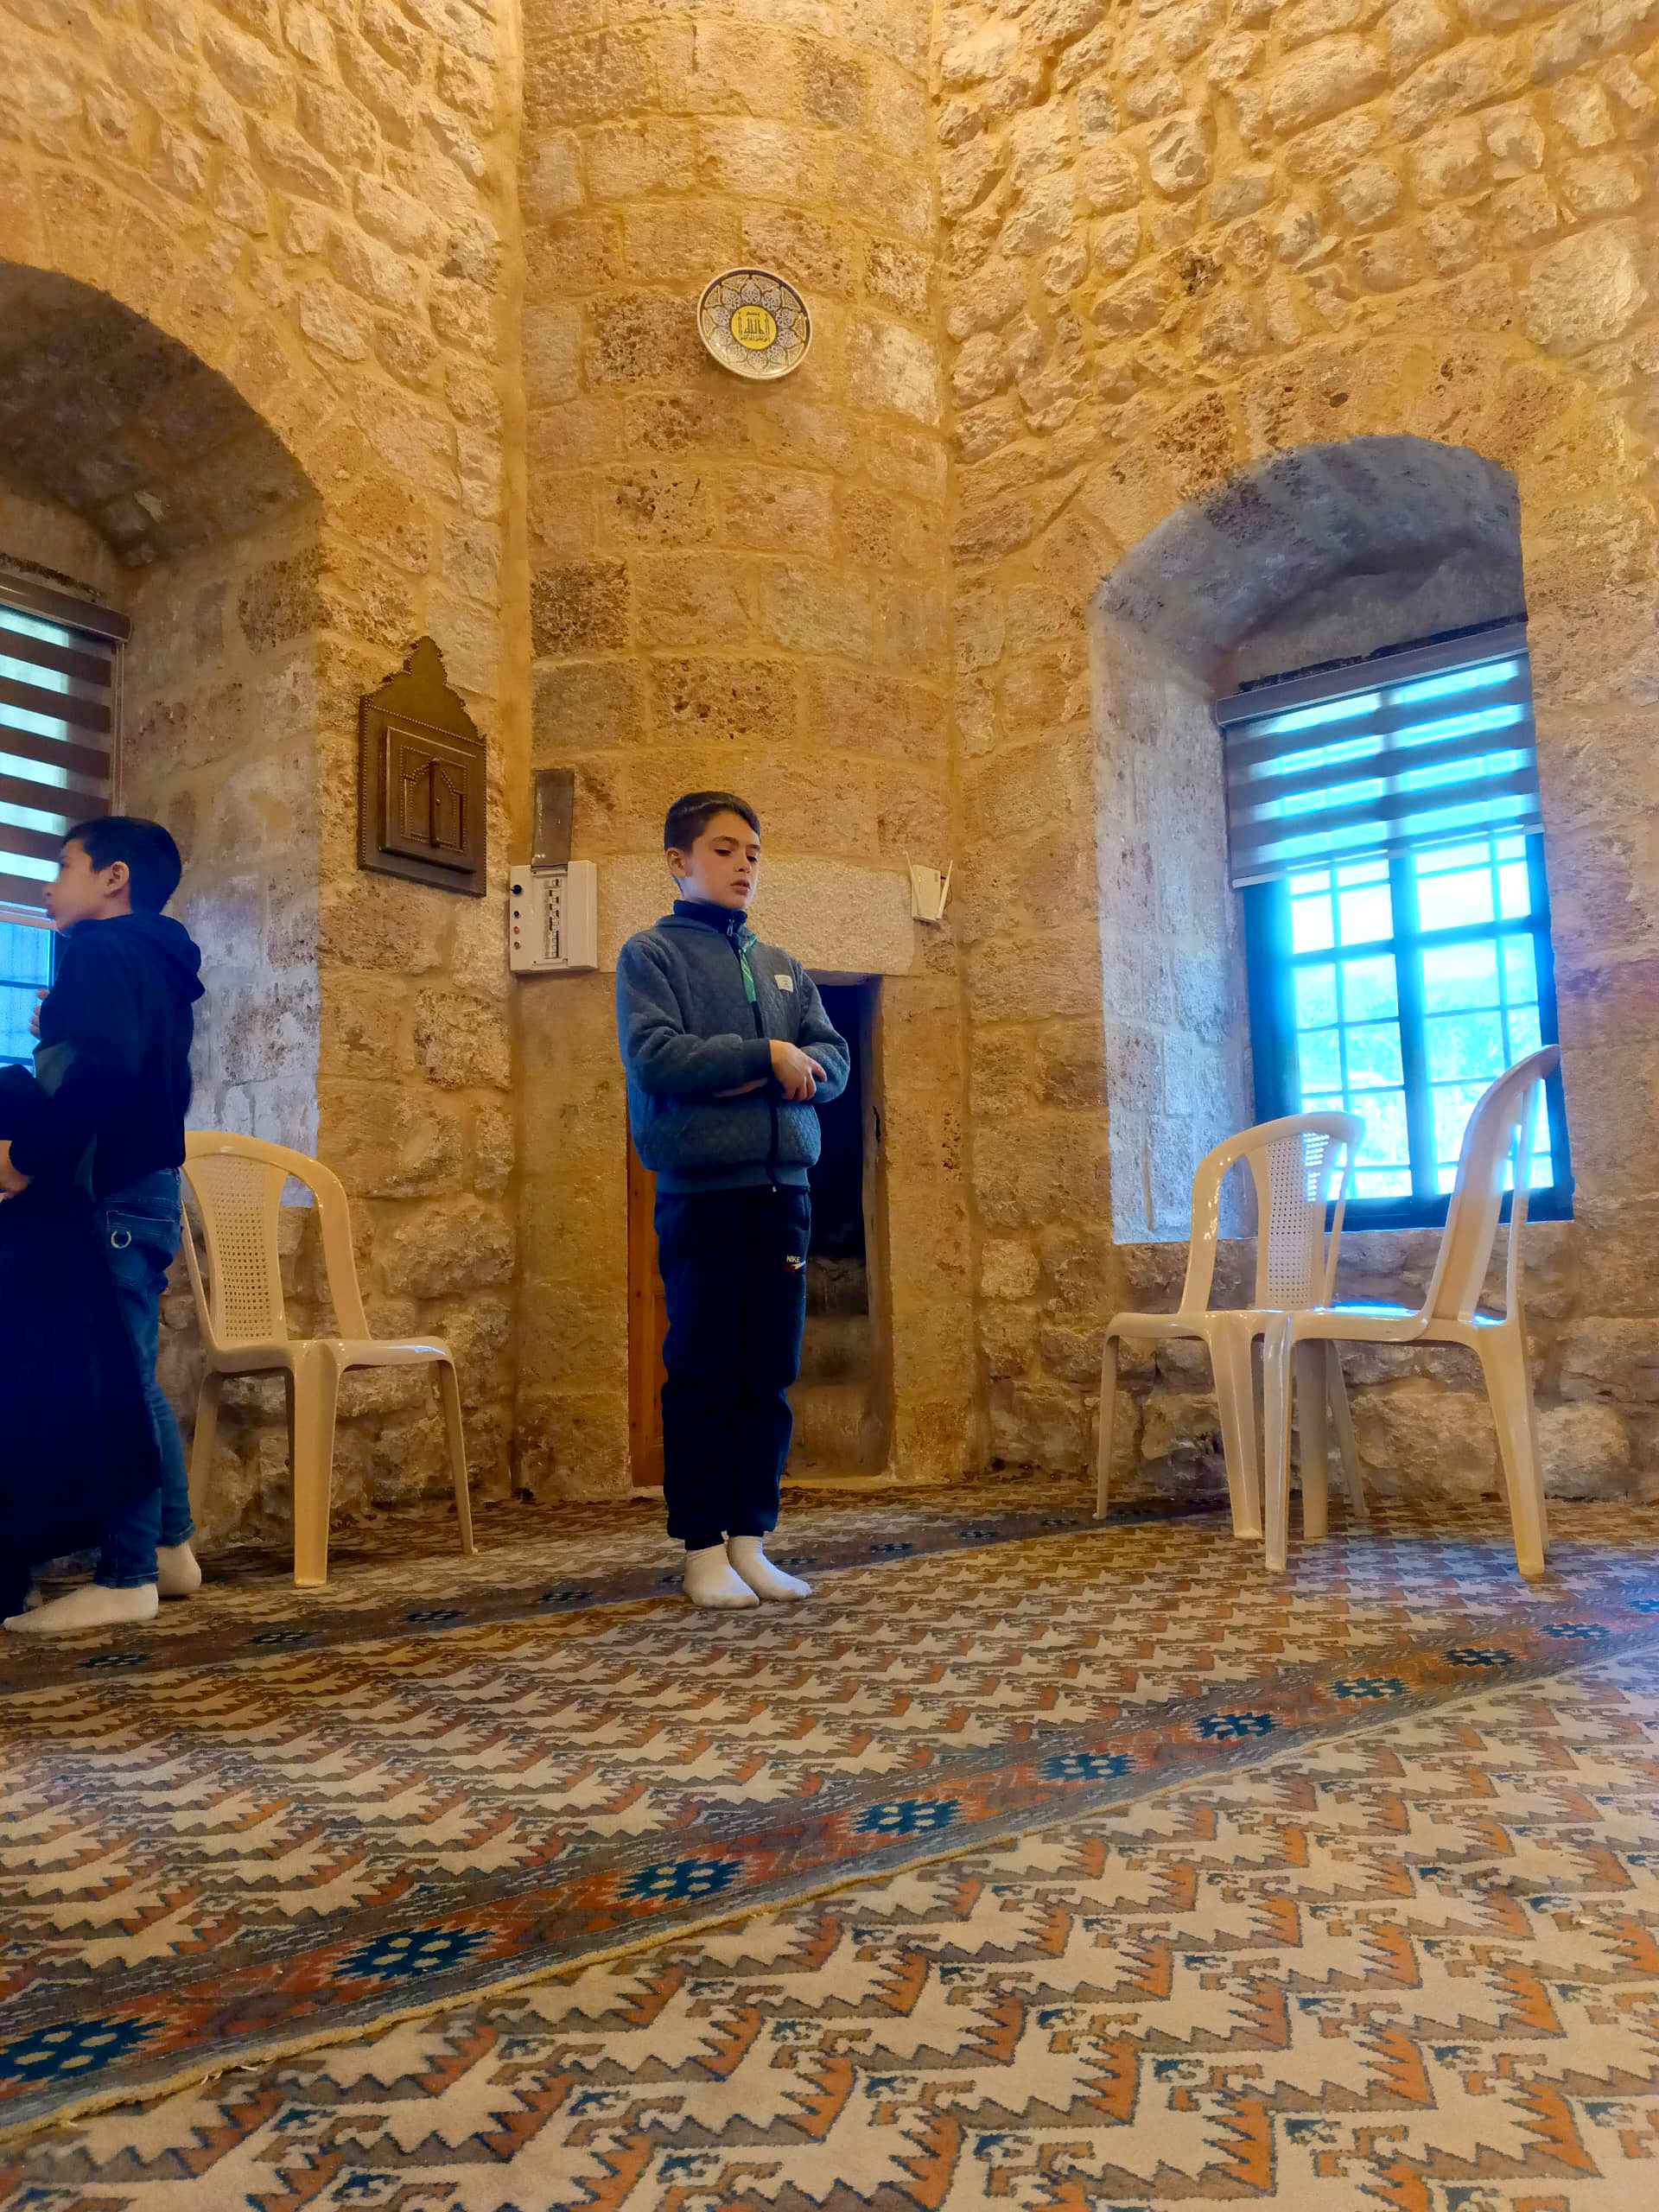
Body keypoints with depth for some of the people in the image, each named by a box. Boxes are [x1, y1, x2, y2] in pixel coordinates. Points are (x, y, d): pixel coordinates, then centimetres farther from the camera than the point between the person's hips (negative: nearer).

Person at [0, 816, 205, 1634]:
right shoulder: (156, 965, 19)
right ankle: (169, 1550, 22)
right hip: (144, 1188, 10)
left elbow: (106, 1071, -24)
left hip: (114, 1195, -10)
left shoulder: (101, 950, -9)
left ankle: (125, 1578, -2)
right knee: (133, 1378, 14)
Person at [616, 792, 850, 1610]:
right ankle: (704, 1549, 10)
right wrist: (765, 1055, -11)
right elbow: (655, 1056, -13)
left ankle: (750, 1543, 17)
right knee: (702, 1376, 0)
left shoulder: (782, 966, 19)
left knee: (769, 1376, 8)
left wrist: (784, 1074, -11)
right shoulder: (652, 953, 3)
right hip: (701, 1191, -5)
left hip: (783, 1189, 5)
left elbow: (834, 1061, 9)